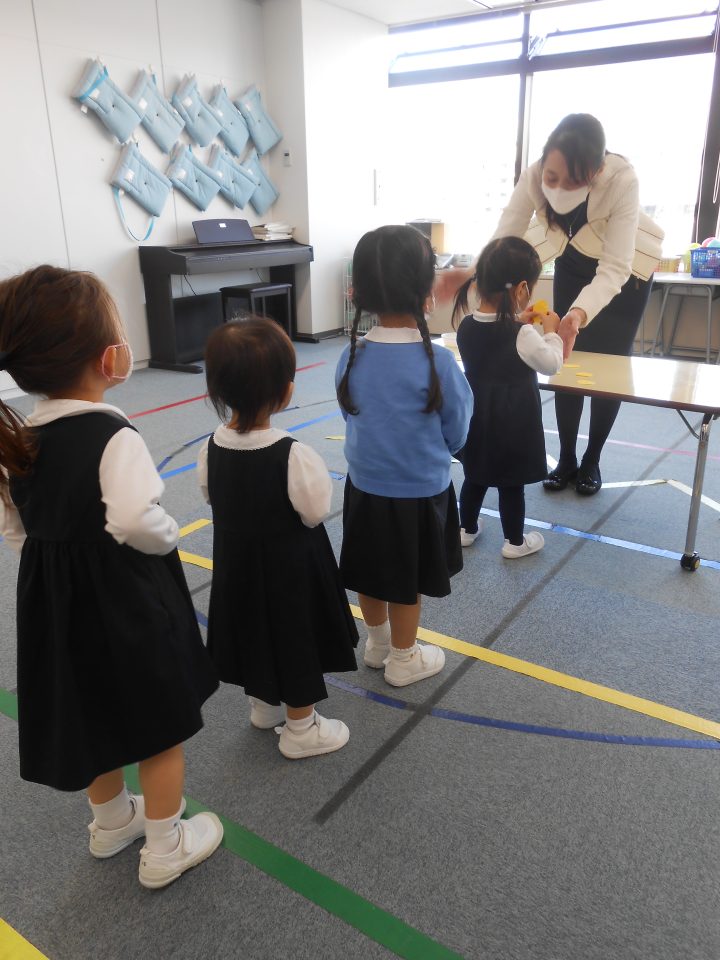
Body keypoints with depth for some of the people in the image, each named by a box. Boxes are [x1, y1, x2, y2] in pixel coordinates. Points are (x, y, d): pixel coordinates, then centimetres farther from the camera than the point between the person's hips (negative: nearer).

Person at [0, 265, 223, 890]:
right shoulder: (112, 436, -25)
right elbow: (136, 521, -39)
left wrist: (61, 556, 14)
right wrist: (168, 538, -19)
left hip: (58, 603, 7)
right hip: (130, 606, -7)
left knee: (98, 718, 26)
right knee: (162, 727, 14)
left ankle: (111, 822, 48)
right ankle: (165, 850, 31)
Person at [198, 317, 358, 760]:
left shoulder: (213, 447, -10)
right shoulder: (292, 455, -28)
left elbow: (212, 497, 4)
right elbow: (315, 513, -18)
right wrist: (318, 475, -2)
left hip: (237, 563, 6)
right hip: (289, 568, -6)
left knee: (256, 630, 25)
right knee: (294, 638, 13)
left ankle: (265, 705, 47)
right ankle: (301, 729, 32)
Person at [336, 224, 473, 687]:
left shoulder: (351, 355, -10)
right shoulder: (438, 360, -21)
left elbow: (354, 415, 3)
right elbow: (455, 436, -10)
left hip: (364, 487, 4)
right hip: (419, 492, -4)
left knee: (371, 574, 22)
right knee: (407, 583, 15)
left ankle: (377, 644, 44)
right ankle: (403, 659, 34)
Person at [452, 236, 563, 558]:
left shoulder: (466, 326, -7)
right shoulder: (521, 335, -24)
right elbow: (550, 364, -11)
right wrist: (550, 332, 2)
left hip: (476, 419, 6)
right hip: (513, 425, -5)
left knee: (475, 477, 21)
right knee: (511, 484, 9)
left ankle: (466, 529, 36)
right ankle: (514, 542, 25)